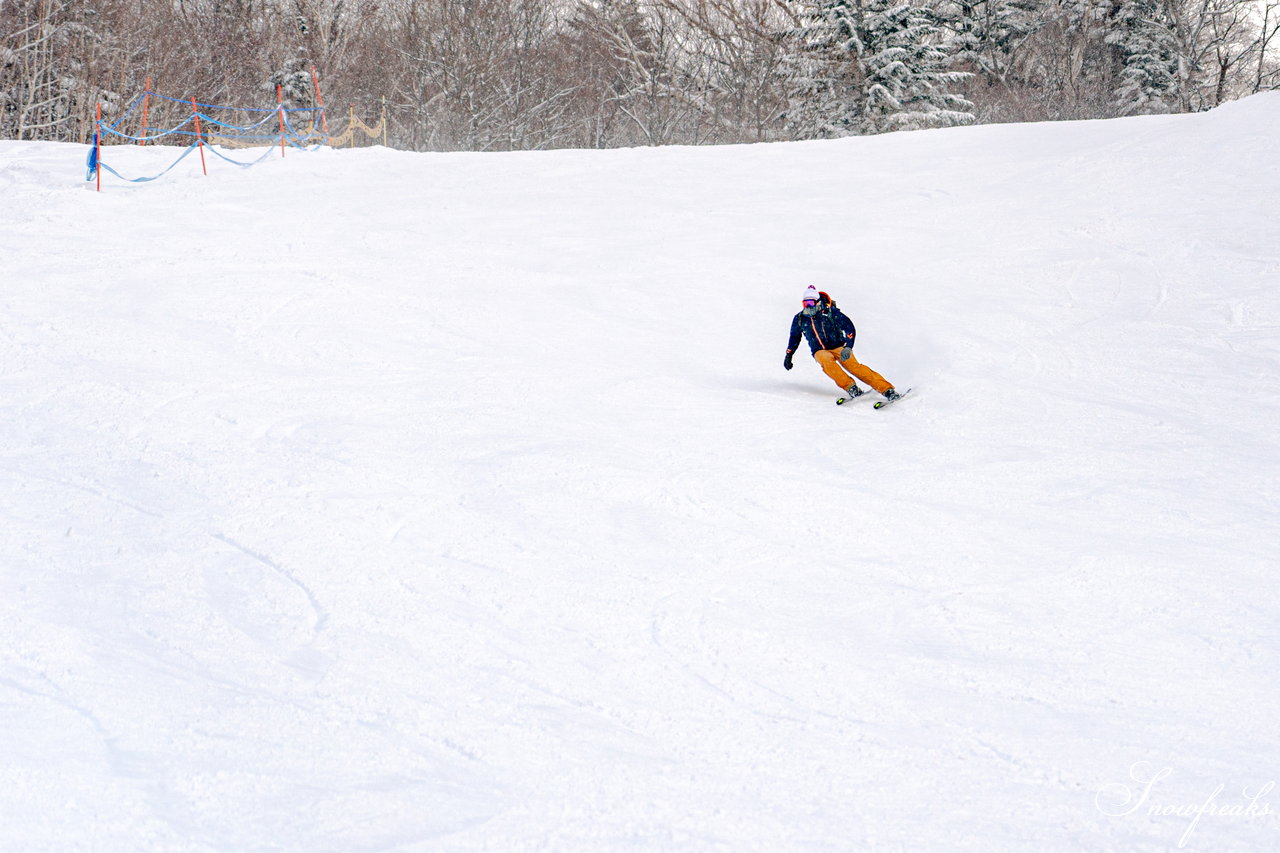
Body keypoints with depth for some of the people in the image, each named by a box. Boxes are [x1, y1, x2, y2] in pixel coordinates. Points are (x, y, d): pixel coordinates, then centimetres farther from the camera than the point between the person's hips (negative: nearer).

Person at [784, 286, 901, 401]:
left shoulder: (830, 312, -8)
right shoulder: (800, 319, 3)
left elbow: (850, 328, -11)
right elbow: (794, 337, 23)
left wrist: (848, 346, -24)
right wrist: (789, 355, 24)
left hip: (838, 347, -2)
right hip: (820, 351, 2)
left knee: (854, 366, -23)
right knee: (827, 361, -35)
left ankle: (887, 389, -25)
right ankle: (851, 388, -35)